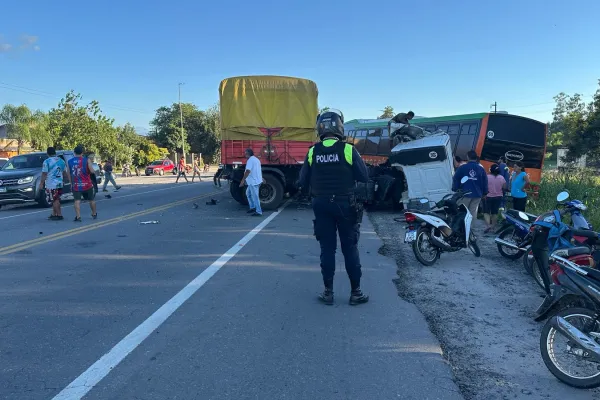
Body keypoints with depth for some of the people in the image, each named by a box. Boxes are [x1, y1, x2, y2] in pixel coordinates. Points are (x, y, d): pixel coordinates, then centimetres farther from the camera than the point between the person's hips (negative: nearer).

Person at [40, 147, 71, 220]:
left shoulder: (47, 162, -11)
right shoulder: (61, 161, 8)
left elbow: (44, 174, -13)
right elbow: (65, 172, 14)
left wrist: (41, 183, -6)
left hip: (51, 184, -7)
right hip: (60, 183, 7)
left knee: (54, 200, -1)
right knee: (56, 200, 15)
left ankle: (59, 215, -2)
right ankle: (54, 214, 21)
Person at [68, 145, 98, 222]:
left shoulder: (70, 161, 4)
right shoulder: (87, 160, -6)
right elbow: (92, 171, -14)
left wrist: (71, 183, 19)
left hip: (76, 185, 1)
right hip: (87, 184, -1)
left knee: (77, 200, -2)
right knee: (91, 200, 16)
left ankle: (78, 217, -15)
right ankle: (94, 214, 29)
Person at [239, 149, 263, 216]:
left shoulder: (250, 160, -15)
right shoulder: (256, 159, 17)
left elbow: (248, 171, -25)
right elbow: (259, 170, 25)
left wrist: (243, 180, -22)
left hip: (253, 182, -10)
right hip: (257, 180, 10)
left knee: (255, 197, -5)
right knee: (248, 193, 22)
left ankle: (258, 212, -1)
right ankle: (252, 207, 25)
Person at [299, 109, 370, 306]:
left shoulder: (313, 152, -3)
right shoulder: (348, 150, -11)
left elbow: (303, 182, 1)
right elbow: (364, 177, -8)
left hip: (322, 205, 2)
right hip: (345, 205, -2)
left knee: (327, 249, 9)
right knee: (350, 248, 7)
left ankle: (328, 292, 14)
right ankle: (355, 292, 14)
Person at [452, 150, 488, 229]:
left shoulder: (462, 168, -5)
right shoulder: (481, 169, 6)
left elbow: (455, 179, -3)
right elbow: (485, 182, 12)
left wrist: (455, 190, 6)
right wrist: (484, 193, 20)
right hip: (477, 195, 3)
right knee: (473, 211, 7)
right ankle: (471, 227, 7)